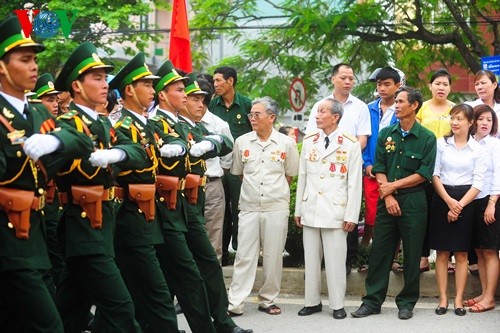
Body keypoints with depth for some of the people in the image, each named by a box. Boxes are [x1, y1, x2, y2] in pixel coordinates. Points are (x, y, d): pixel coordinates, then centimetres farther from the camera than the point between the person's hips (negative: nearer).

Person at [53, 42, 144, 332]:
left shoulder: (104, 123, 14)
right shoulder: (66, 123, -10)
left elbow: (139, 152, -2)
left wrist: (116, 153, -19)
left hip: (102, 221, 9)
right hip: (82, 225, -9)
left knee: (73, 308, 15)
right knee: (119, 307, -11)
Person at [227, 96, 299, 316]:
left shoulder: (286, 143, -1)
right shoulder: (242, 142, 4)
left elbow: (290, 174, 10)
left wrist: (275, 191, 9)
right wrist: (253, 189, 12)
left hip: (276, 208, -1)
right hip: (249, 207, 1)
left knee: (273, 257, 6)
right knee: (244, 256, -1)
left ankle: (268, 300, 18)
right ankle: (235, 304, 1)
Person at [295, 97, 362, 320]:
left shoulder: (350, 145, -2)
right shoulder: (309, 142, 10)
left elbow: (355, 183, -3)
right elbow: (302, 178, 12)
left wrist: (352, 216, -7)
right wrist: (298, 210, 11)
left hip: (335, 212, -4)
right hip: (310, 211, 4)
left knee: (335, 260, -1)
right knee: (311, 259, 9)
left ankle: (337, 305, 9)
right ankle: (312, 301, 19)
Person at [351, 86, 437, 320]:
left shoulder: (427, 138, -2)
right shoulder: (386, 134, 7)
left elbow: (424, 174, -7)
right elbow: (379, 169, 4)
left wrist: (394, 185, -9)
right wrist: (387, 196, -8)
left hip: (413, 202, -3)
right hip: (387, 201, 3)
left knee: (412, 255, 4)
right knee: (379, 252, 4)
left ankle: (407, 303, 15)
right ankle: (373, 301, 12)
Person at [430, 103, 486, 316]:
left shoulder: (477, 149, 0)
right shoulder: (441, 143, 2)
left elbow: (478, 183, -3)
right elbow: (434, 175, -1)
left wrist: (459, 205, -12)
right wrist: (448, 200, -11)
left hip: (465, 201, 0)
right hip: (441, 199, 1)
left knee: (461, 254, 4)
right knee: (442, 253, 3)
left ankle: (458, 300, 9)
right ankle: (443, 299, 8)